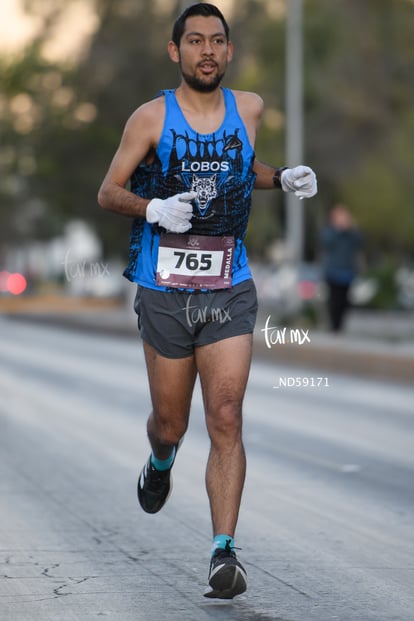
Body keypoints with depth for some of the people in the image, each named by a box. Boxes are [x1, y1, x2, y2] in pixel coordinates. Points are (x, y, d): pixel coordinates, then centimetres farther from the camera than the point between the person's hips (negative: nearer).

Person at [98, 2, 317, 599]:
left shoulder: (249, 108, 5)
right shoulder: (151, 117, -5)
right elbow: (108, 192, 0)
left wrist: (284, 177, 5)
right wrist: (153, 208, -19)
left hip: (229, 290, 1)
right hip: (164, 291, -1)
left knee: (226, 420, -12)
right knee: (171, 424, 11)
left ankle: (224, 551, -12)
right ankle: (159, 465, 48)